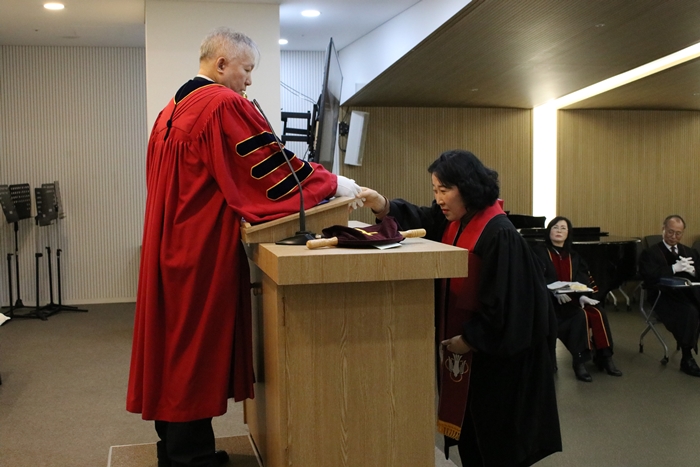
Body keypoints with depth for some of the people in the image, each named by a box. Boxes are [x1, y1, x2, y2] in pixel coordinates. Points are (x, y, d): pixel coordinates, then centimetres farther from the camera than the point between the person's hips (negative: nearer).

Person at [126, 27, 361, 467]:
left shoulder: (172, 109, 14)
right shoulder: (225, 104, -14)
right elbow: (275, 165, -14)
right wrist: (336, 184, -4)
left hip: (171, 244, 9)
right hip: (204, 249, -9)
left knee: (175, 341, 15)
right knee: (199, 347, -1)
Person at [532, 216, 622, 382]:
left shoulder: (574, 256, 18)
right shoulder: (539, 252, 1)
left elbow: (585, 280, 5)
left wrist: (583, 296, -17)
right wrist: (556, 292, -29)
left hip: (574, 298, 5)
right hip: (551, 300, -5)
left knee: (598, 313, -22)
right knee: (580, 315, -30)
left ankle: (604, 356, -13)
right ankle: (579, 361, -24)